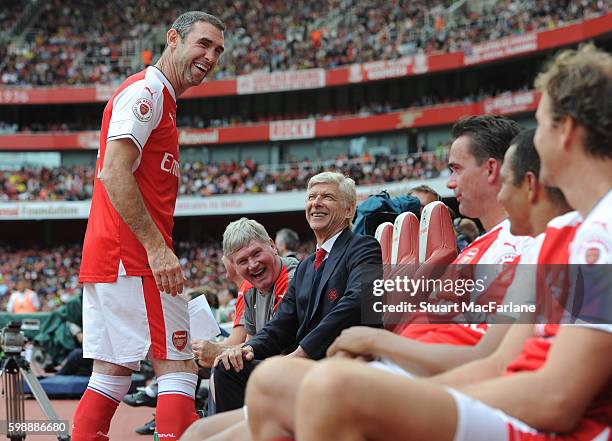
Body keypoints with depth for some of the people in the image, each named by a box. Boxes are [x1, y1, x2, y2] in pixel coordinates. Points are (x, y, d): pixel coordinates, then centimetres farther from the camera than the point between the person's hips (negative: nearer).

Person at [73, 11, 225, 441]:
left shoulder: (159, 99, 23)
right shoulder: (146, 91, -8)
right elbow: (114, 173, -19)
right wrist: (157, 248, -23)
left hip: (107, 259, 10)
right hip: (133, 259, -10)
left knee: (114, 373, 10)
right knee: (178, 368, -9)